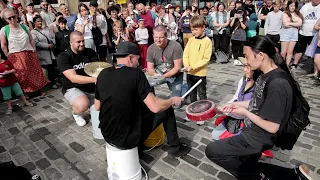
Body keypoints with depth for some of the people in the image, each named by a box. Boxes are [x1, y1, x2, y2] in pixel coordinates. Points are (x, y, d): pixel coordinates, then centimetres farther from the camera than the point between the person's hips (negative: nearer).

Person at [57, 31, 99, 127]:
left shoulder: (90, 52, -3)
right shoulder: (63, 57, -17)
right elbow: (73, 78, -29)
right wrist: (95, 79, -42)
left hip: (91, 87, 5)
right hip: (73, 88, -4)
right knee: (83, 105, -35)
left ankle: (93, 105, 25)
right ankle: (76, 114, 4)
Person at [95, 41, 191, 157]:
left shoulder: (103, 74, -1)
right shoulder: (135, 74, -17)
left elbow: (97, 107, 8)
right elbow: (155, 107, -21)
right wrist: (173, 100, -2)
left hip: (107, 135, 6)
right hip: (128, 138, -6)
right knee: (167, 110, 10)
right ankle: (175, 148, 25)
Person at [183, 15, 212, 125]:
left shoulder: (207, 41, -10)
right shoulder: (191, 40, 5)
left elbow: (206, 59, -14)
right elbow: (185, 54, 5)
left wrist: (193, 67, -20)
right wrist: (186, 65, -12)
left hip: (200, 73, -5)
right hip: (190, 73, 5)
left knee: (202, 95, 7)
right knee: (192, 94, 18)